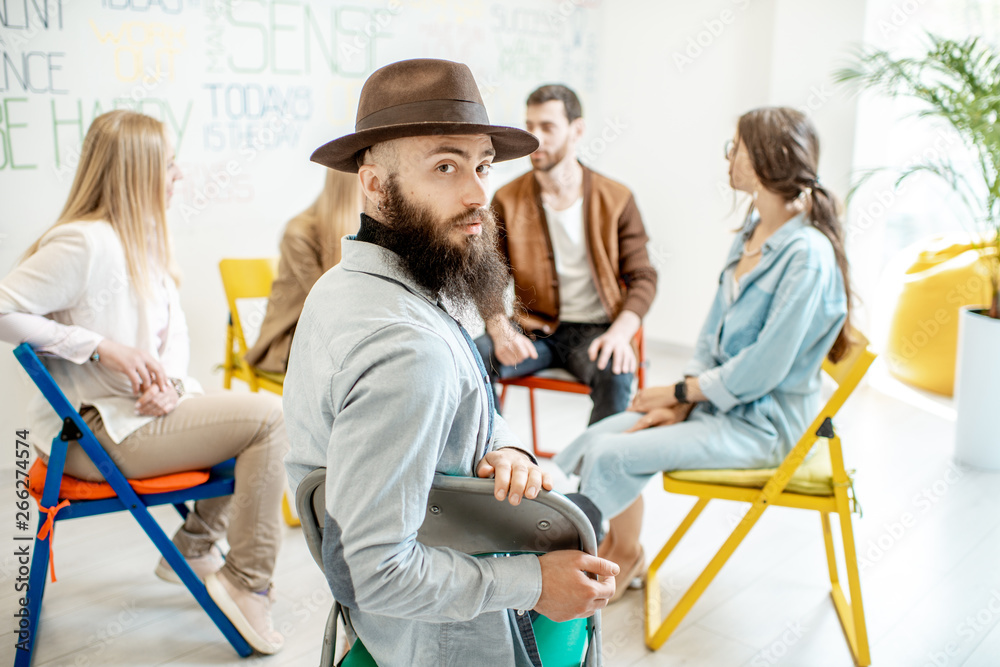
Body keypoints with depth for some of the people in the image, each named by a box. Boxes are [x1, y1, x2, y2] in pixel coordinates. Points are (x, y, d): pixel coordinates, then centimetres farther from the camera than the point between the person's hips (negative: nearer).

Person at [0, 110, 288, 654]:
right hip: (96, 433, -9)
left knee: (262, 416, 9)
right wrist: (100, 346, -23)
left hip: (141, 411, 9)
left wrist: (169, 380, -9)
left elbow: (173, 332, 11)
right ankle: (245, 583, -9)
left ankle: (192, 547, 19)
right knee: (268, 417, -17)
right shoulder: (85, 242, -17)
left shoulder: (144, 239, 12)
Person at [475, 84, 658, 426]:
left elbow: (642, 278, 0)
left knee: (616, 373, -34)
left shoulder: (616, 199, 2)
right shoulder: (507, 200, 4)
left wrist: (621, 332, -20)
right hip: (533, 328, 1)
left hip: (594, 329, -1)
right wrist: (501, 331, -20)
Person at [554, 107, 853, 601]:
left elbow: (763, 369, -22)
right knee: (593, 441, -5)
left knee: (613, 456, -18)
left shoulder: (807, 256, -22)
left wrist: (678, 392, -12)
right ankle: (614, 545, 16)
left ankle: (625, 557, 10)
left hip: (763, 422, -8)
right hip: (716, 398, 8)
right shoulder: (752, 230, 6)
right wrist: (681, 403, -3)